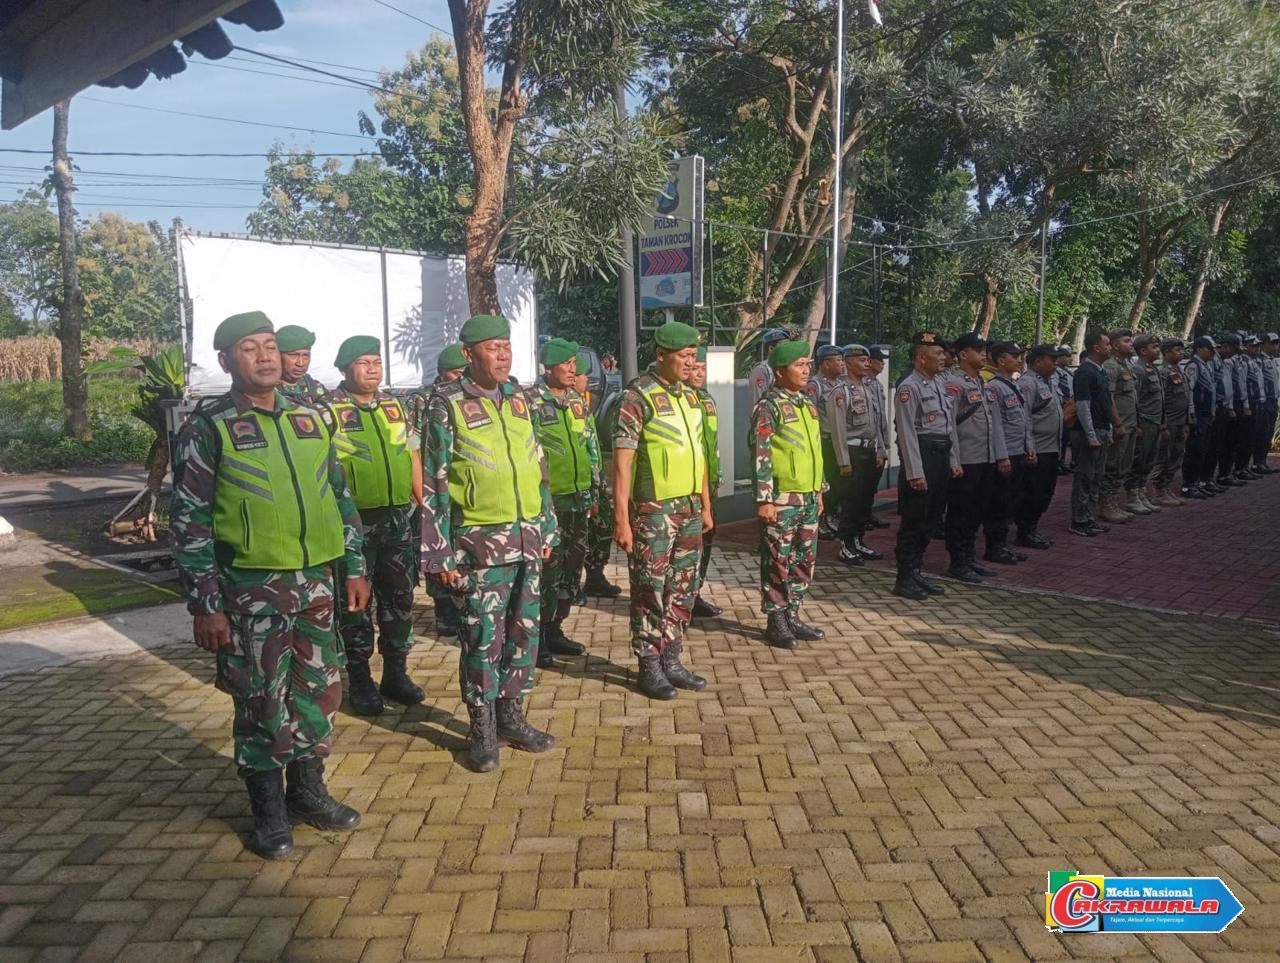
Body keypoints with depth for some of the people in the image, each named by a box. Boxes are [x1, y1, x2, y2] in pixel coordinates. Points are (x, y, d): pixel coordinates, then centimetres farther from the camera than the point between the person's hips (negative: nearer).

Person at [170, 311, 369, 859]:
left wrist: (354, 567, 11)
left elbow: (341, 497, 14)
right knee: (261, 700, 5)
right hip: (251, 588, -4)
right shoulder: (208, 427, -5)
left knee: (319, 690, 12)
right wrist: (205, 605, -10)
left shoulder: (307, 419, 9)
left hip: (316, 582, 5)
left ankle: (308, 791, 32)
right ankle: (269, 811, 23)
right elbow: (189, 521, -7)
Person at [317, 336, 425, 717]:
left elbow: (412, 458, 16)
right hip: (355, 523, -5)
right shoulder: (328, 411, -6)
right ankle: (360, 681, 17)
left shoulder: (394, 407, 11)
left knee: (399, 597, 11)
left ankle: (396, 672, 25)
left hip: (398, 519, 5)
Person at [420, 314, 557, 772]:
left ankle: (511, 716, 27)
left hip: (527, 540, 6)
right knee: (482, 638, 2)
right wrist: (439, 553, -10)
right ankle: (483, 729, 18)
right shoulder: (447, 404, -7)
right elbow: (434, 484, -8)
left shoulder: (521, 398, 10)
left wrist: (546, 529, 14)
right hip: (480, 544, -5)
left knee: (523, 632, 12)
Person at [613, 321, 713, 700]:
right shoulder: (638, 396, -12)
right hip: (654, 511, -7)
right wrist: (621, 518, -19)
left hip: (689, 509, 7)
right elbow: (622, 460, -15)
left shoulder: (690, 396, 11)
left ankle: (671, 661, 24)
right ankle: (650, 668, 14)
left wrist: (706, 506, 17)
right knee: (651, 591, 2)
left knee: (683, 590, 12)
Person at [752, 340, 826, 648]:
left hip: (809, 497, 8)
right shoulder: (769, 407, -11)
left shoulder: (808, 404, 13)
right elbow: (761, 456, -15)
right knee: (778, 562, 1)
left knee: (805, 559, 12)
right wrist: (764, 499, -19)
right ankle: (776, 622, 11)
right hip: (782, 498, -8)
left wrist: (819, 491, 18)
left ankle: (793, 616, 24)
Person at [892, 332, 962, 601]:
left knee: (927, 519, 14)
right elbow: (907, 433, -17)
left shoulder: (939, 386, 15)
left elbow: (950, 426, 18)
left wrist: (954, 462, 14)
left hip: (941, 457, 9)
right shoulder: (908, 388, -13)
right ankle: (904, 579, 6)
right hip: (921, 457, -9)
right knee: (913, 520, -3)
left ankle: (916, 572, 24)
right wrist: (915, 472, -20)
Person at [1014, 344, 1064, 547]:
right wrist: (1030, 450, -23)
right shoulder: (1028, 383, -14)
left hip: (1051, 449, 10)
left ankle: (1032, 529, 25)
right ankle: (1025, 534, 6)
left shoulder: (1049, 381, 17)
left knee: (1045, 493, 15)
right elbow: (1024, 419, -20)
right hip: (1036, 451, -10)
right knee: (1031, 494, -2)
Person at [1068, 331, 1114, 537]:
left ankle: (1091, 518, 20)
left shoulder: (1102, 371, 15)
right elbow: (1082, 406, -18)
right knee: (1084, 478, -3)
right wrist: (1091, 436, -20)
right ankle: (1079, 522, 3)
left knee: (1096, 478, 13)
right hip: (1088, 433, -9)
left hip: (1101, 432, 9)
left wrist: (1108, 432, 18)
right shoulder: (1085, 372, -14)